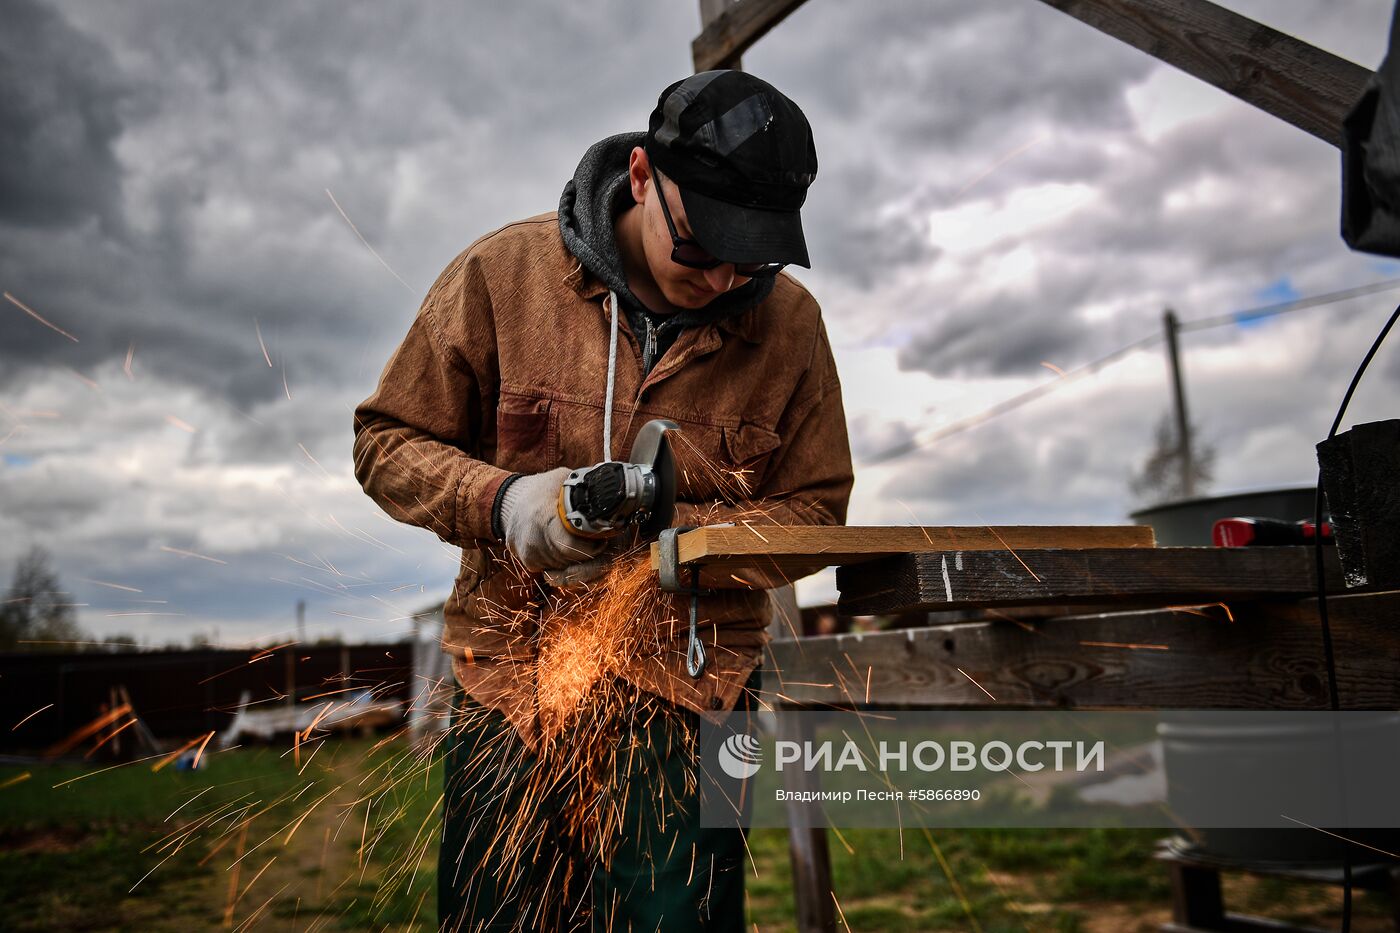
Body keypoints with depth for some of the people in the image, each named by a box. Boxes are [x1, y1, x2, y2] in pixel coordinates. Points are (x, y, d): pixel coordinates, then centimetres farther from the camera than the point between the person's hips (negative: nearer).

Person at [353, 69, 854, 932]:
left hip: (692, 679, 1)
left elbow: (812, 508, 3)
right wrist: (501, 502, -18)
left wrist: (679, 534, -15)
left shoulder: (790, 322, -2)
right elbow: (389, 443, 1)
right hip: (512, 673, 0)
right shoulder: (502, 274, -6)